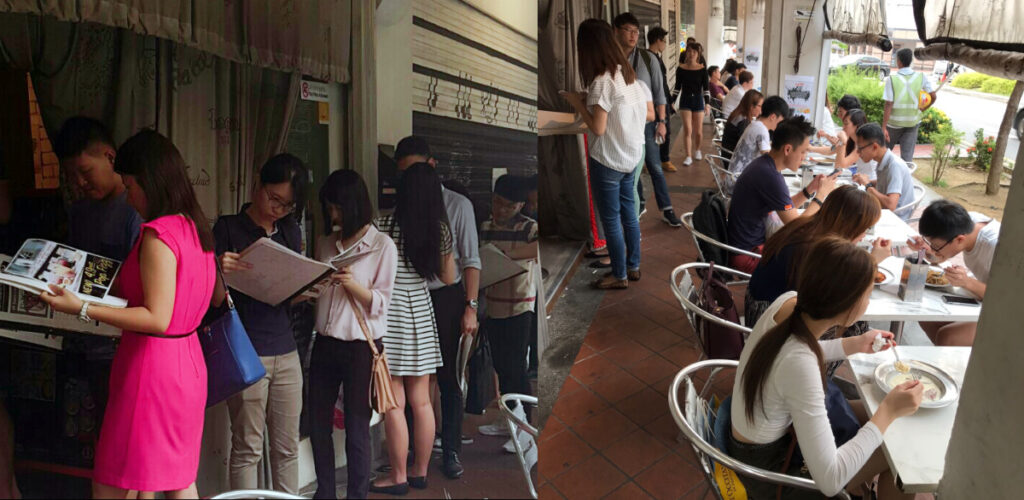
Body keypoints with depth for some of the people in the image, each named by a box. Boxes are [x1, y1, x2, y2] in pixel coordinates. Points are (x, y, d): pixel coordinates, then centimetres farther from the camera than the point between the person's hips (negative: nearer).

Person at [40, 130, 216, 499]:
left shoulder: (158, 233, -18)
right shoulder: (195, 228, 9)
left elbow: (157, 319, -22)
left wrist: (83, 310, -22)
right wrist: (111, 286, 20)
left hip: (152, 367, -9)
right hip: (188, 363, 9)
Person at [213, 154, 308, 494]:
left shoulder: (291, 231, 13)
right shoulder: (228, 228, -2)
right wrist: (220, 271, -25)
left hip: (285, 351, 5)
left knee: (288, 447, 10)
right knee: (247, 448, 1)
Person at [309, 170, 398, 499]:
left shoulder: (382, 245, -5)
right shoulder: (325, 243, 10)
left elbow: (382, 303, -9)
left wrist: (354, 285, -25)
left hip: (360, 347, -5)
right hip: (324, 344, 5)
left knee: (356, 431, 1)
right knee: (318, 425, 11)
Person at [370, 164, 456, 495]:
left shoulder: (384, 228, -13)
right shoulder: (440, 230, 0)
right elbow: (449, 278, 11)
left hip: (390, 317, -5)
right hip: (421, 310, 5)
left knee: (394, 404, 3)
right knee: (421, 402, 12)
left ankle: (398, 478, 12)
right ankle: (420, 473, 24)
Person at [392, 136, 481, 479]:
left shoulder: (457, 205, 0)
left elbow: (470, 259, -2)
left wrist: (471, 307, -9)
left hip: (446, 297, -2)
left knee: (448, 378, 4)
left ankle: (451, 451, 15)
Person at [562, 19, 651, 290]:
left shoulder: (602, 81, -21)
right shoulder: (630, 75, 4)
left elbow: (598, 128, -20)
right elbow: (649, 114, 9)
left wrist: (577, 103, -9)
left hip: (607, 161, -8)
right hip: (631, 156, 8)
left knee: (611, 220, 5)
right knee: (628, 213, 20)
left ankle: (619, 276, 17)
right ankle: (633, 266, 32)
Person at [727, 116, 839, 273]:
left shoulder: (764, 164, 5)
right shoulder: (769, 177, -25)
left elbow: (785, 210, 15)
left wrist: (810, 190, 3)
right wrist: (821, 195, -8)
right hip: (746, 254, -10)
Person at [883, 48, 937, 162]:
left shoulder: (892, 79, -14)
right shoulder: (921, 77, -5)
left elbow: (888, 104, -17)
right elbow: (933, 96, -5)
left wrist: (884, 127, -16)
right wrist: (922, 109, 12)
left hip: (894, 122, -2)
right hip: (912, 122, 2)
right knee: (908, 156, 4)